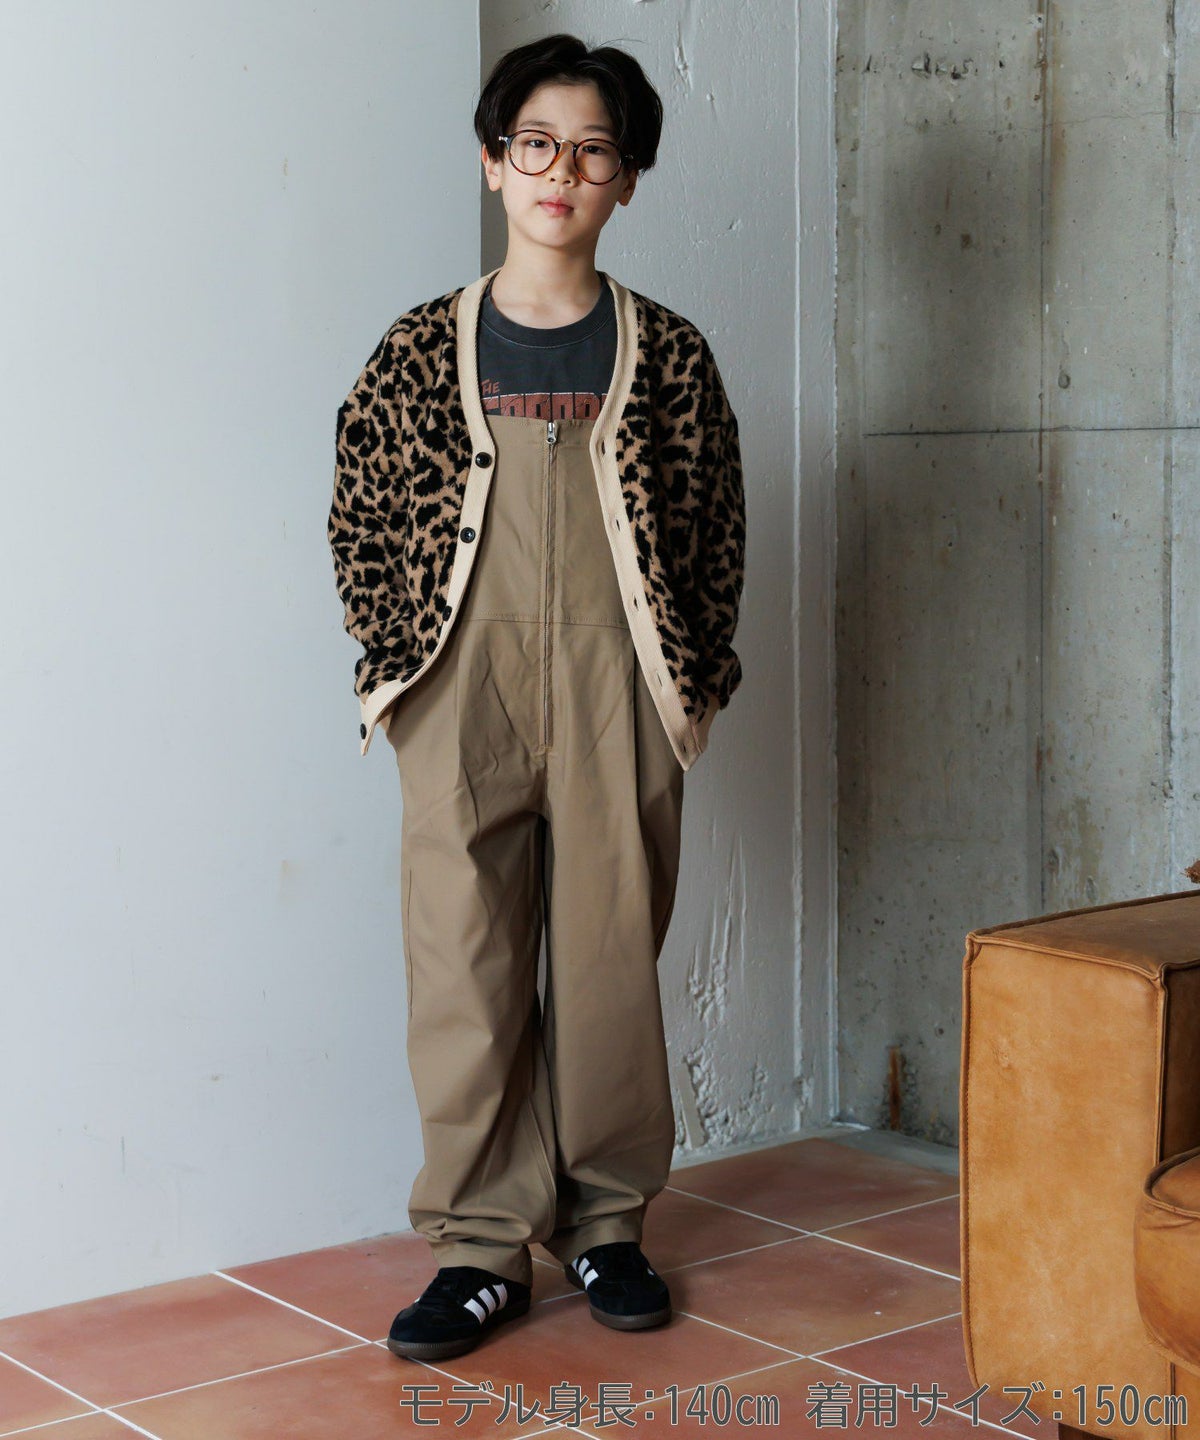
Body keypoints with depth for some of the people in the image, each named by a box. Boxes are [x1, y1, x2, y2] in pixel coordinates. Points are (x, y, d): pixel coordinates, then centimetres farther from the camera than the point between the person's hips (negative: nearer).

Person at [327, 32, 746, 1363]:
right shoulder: (421, 349, 4)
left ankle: (604, 1221, 23)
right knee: (465, 965, 0)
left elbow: (717, 533, 8)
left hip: (618, 705, 0)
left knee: (612, 959, 6)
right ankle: (481, 1246, 10)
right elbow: (358, 522, 9)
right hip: (462, 704, 0)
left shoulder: (667, 354, 4)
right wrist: (394, 665, 2)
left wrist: (695, 683, 4)